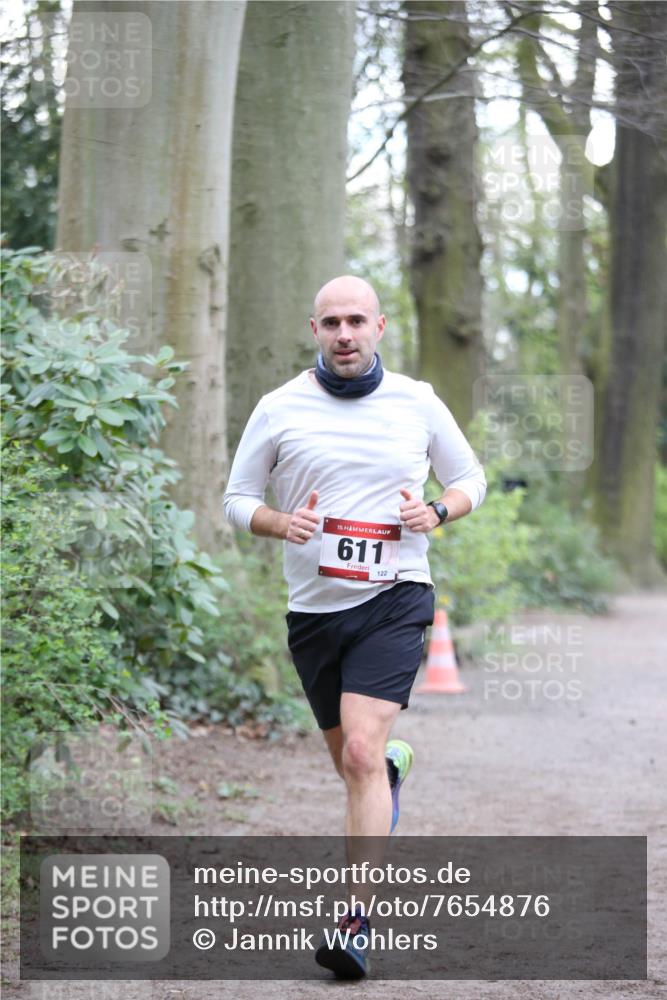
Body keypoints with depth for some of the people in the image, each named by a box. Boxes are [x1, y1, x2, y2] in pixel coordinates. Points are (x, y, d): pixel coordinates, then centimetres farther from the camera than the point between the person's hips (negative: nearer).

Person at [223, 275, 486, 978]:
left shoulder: (418, 402, 2)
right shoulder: (279, 408, 1)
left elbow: (470, 479, 14)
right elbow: (237, 498, 8)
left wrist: (437, 512, -8)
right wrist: (279, 523, -13)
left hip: (393, 601, -3)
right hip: (313, 607, 3)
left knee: (360, 755, -18)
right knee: (352, 760, 15)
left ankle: (357, 921, -17)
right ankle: (395, 764, 52)